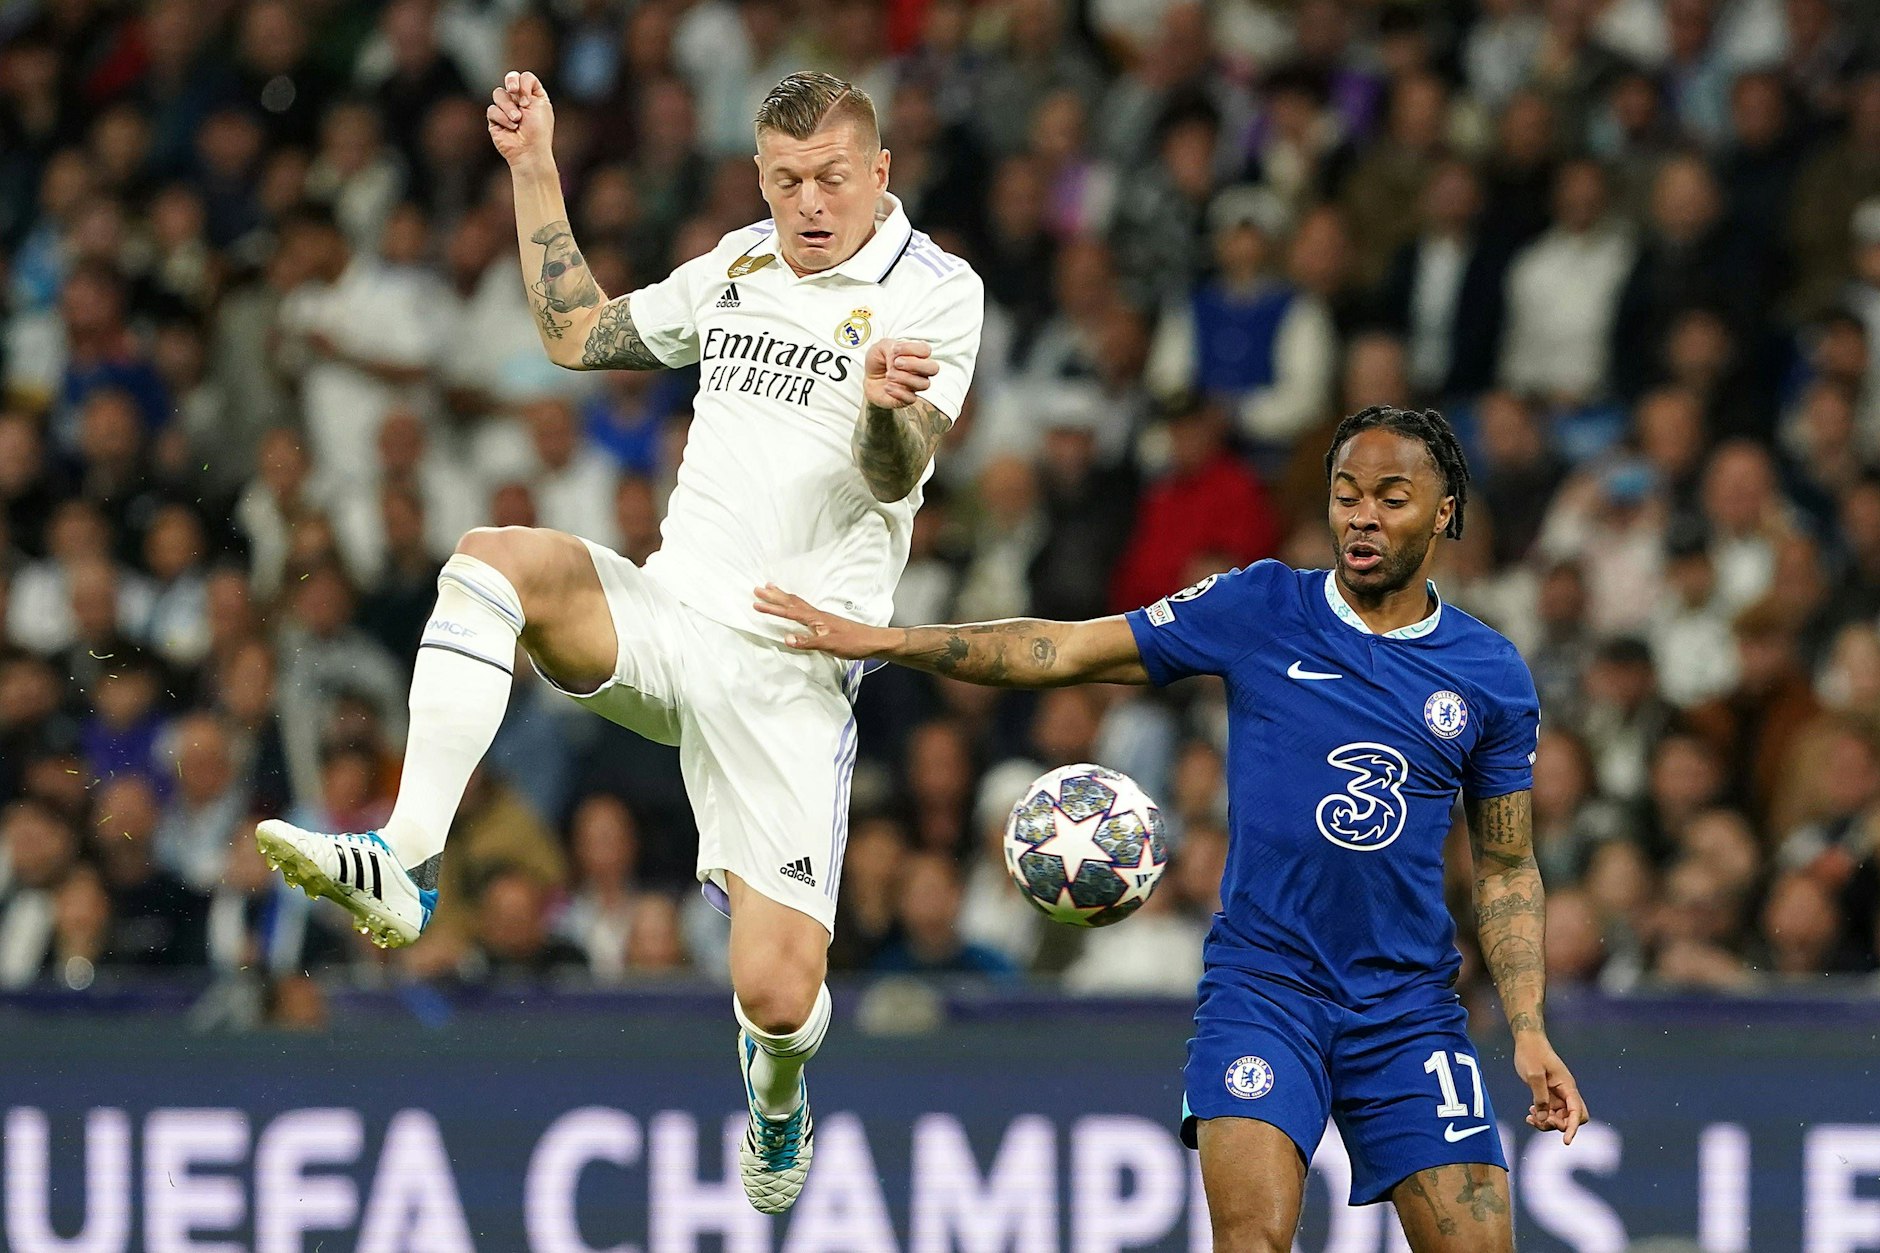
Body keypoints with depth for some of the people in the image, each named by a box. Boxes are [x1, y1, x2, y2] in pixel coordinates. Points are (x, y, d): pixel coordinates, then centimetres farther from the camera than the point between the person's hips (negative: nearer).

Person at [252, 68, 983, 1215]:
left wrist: (891, 406, -41)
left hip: (786, 677, -5)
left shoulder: (934, 290, -4)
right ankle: (404, 868, -34)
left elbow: (894, 475, -18)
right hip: (659, 615, 5)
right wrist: (535, 167, 22)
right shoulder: (741, 264, 15)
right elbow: (578, 333, 28)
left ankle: (777, 1084, 29)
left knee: (778, 996, -12)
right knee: (494, 559, -28)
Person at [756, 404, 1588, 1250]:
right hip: (1263, 982, -2)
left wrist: (1529, 1032, 3)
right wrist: (882, 639, -6)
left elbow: (1506, 869, 12)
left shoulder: (1491, 674, 5)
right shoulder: (1259, 610, 0)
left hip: (1409, 1007, 2)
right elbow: (1066, 652, 2)